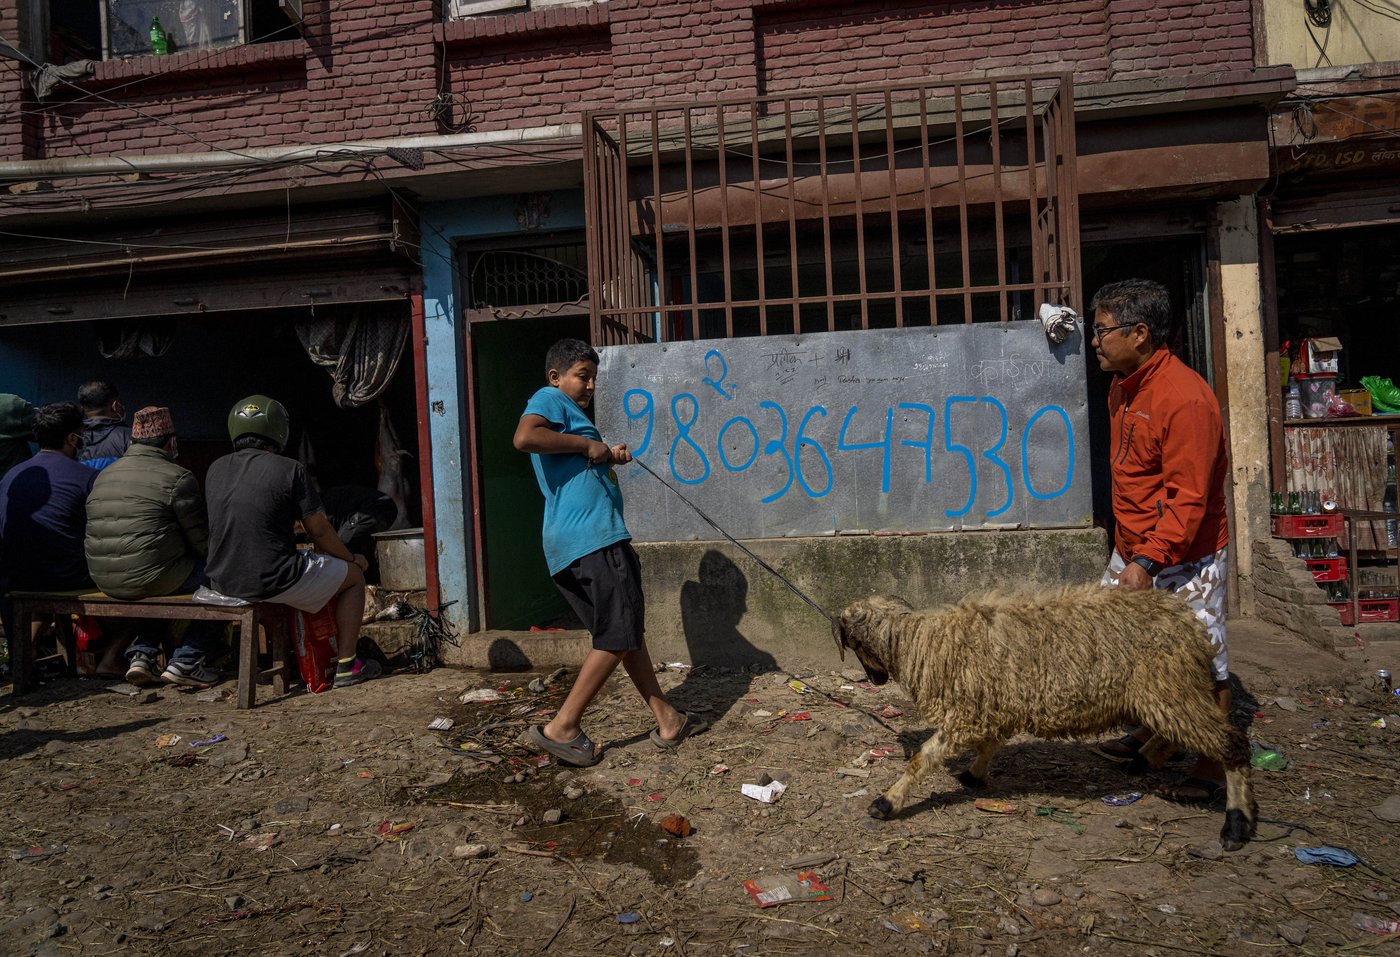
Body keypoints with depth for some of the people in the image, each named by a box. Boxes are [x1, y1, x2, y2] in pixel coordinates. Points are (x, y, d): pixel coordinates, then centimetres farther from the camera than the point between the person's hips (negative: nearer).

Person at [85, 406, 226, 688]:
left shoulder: (104, 475, 14)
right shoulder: (176, 477, -9)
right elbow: (202, 542, -7)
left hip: (104, 579, 8)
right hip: (151, 577, -8)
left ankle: (141, 654, 22)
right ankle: (186, 660, 3)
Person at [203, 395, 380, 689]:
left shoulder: (215, 470, 8)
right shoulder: (290, 469, -10)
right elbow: (319, 530, -6)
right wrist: (352, 559, 12)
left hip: (222, 582, 7)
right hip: (272, 582, -7)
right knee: (354, 576, 15)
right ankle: (346, 665, 13)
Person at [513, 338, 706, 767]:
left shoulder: (567, 410, 27)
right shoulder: (549, 399, -3)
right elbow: (524, 438, -25)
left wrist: (608, 457, 16)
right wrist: (587, 444, -16)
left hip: (589, 541, 11)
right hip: (592, 539, -11)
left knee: (627, 632, 13)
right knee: (619, 637, -6)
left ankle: (667, 721, 20)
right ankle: (562, 728, -2)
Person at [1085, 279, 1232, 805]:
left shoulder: (1186, 398, -24)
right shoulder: (1124, 386, 6)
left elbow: (1188, 498, -26)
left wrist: (1148, 560, -30)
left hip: (1185, 561, -9)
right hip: (1132, 552, 9)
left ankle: (1211, 770, 20)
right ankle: (1149, 734, 38)